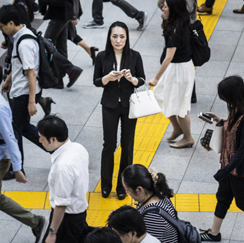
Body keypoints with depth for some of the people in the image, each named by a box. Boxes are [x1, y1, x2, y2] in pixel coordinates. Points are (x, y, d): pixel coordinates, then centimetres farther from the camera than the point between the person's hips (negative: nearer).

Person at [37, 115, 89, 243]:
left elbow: (61, 204, -27)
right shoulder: (78, 148, -6)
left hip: (67, 217, -9)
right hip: (81, 208, 9)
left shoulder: (63, 166, -33)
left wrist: (52, 232, -19)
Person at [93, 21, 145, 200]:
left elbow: (142, 80, -1)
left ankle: (123, 185, 21)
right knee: (109, 145, 3)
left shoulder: (134, 56, -7)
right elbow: (96, 81, 0)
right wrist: (108, 78, -21)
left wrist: (131, 78, -22)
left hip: (129, 105, 0)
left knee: (127, 146, 7)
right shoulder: (102, 57, -6)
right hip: (110, 106, 0)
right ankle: (106, 184, 21)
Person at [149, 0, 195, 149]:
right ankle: (177, 128, 35)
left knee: (178, 105, 6)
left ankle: (188, 138, 22)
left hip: (179, 69, -10)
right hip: (176, 67, 10)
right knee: (162, 98, 20)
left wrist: (156, 78, -23)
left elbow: (169, 57, -27)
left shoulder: (176, 29, -26)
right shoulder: (181, 23, 2)